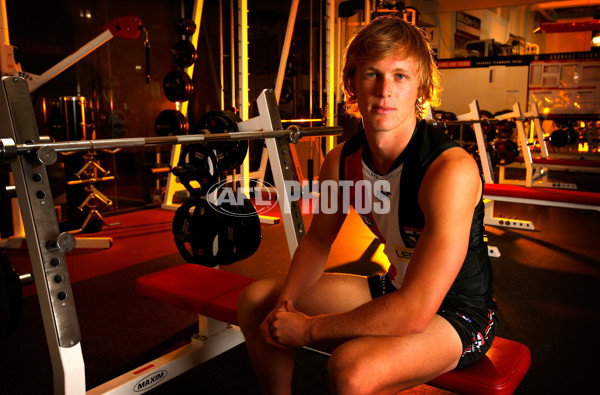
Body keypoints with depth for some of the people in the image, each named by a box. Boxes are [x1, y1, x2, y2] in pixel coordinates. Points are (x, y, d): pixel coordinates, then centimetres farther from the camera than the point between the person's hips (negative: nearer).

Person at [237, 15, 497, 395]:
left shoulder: (451, 170, -30)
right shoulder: (341, 161, -9)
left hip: (460, 312, -6)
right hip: (396, 290, 6)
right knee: (256, 300, 5)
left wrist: (308, 328, -23)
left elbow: (414, 313, -33)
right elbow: (317, 241, 7)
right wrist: (286, 301, -10)